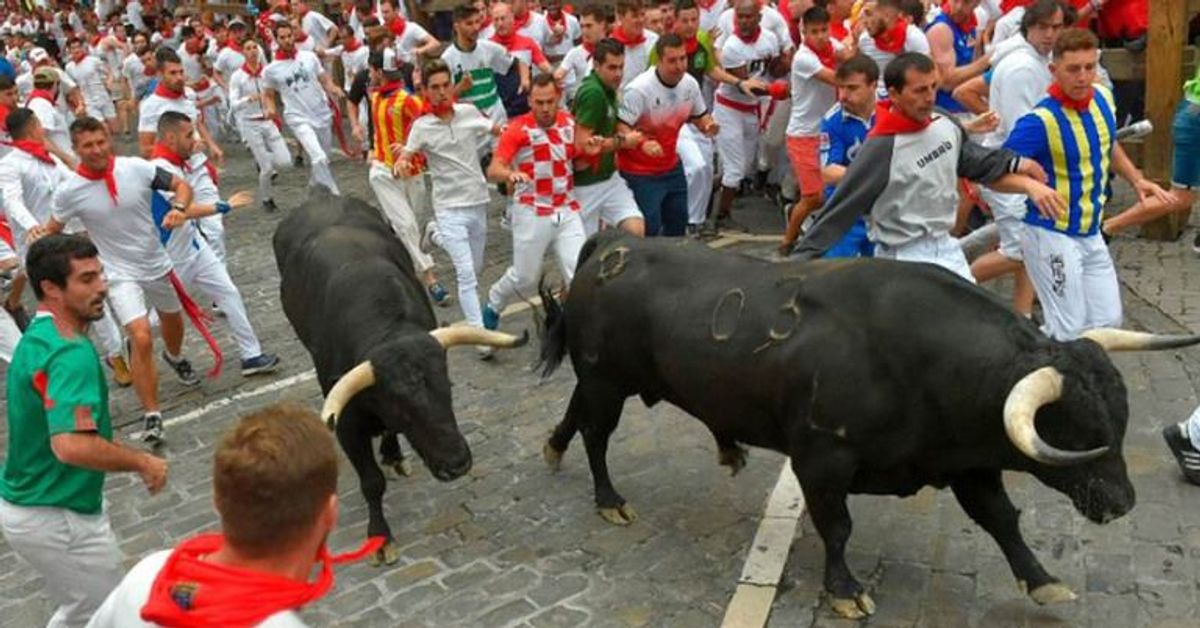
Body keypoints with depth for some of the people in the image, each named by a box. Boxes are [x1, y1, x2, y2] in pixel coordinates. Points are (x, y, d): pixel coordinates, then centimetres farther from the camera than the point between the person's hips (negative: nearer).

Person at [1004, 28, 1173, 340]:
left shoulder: (1103, 97, 0)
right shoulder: (1041, 120, -23)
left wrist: (1137, 180, 10)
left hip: (1091, 234, 8)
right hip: (1051, 235, -8)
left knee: (1108, 321, 14)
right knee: (1067, 332, -5)